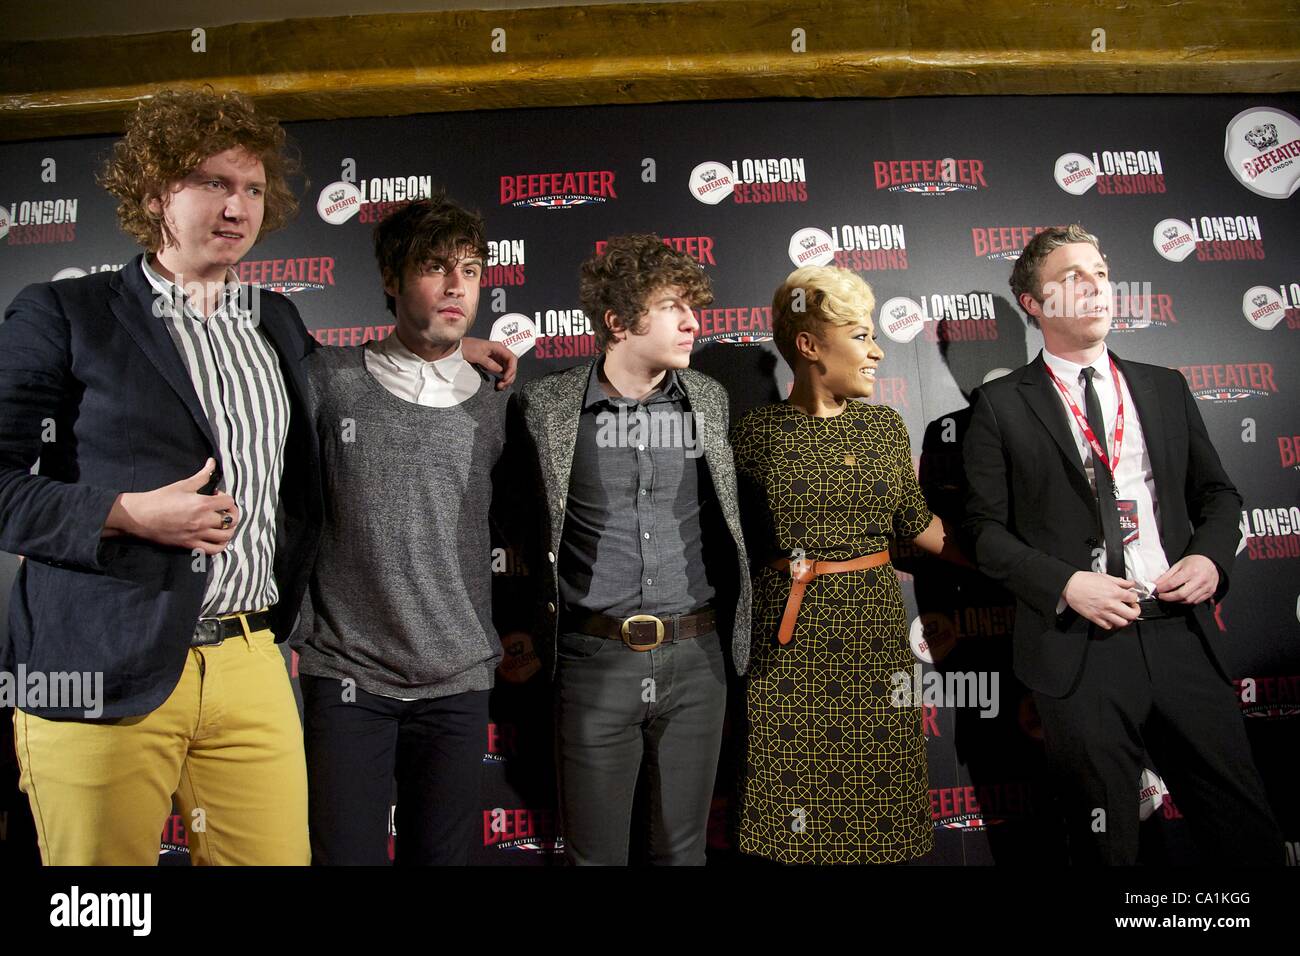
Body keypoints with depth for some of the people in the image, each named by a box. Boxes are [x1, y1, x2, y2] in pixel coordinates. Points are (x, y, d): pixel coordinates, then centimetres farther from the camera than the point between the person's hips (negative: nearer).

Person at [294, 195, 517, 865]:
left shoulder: (495, 403, 4)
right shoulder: (326, 379, -2)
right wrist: (294, 632, 0)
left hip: (459, 683, 2)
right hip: (345, 677, -2)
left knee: (441, 853, 12)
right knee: (345, 852, 4)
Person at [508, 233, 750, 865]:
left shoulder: (710, 399, 4)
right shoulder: (548, 404, -5)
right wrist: (530, 626, 5)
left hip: (696, 657, 3)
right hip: (594, 661, -2)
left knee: (682, 846, 16)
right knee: (594, 852, 12)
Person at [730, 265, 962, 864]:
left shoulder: (885, 426, 7)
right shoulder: (755, 434, -3)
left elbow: (916, 522, 13)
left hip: (872, 632, 3)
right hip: (787, 641, -3)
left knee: (877, 789, 9)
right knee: (791, 794, 5)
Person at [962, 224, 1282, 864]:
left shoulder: (1165, 388, 13)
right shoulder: (1002, 405, 0)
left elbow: (1217, 492, 19)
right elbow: (985, 527, -2)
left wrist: (1210, 555, -1)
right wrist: (1064, 584, -14)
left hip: (1180, 637, 4)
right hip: (1079, 649, -3)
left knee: (1250, 835, 8)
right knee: (1105, 844, 11)